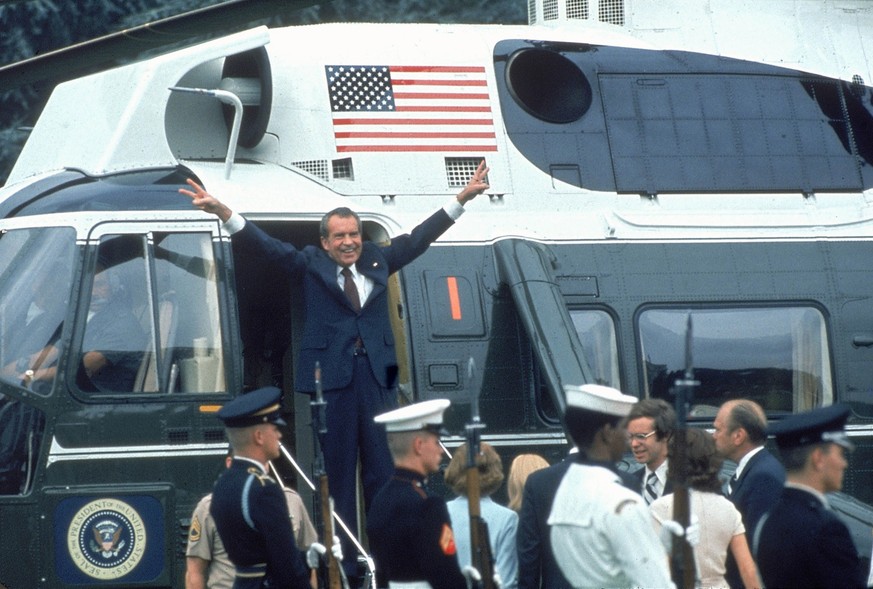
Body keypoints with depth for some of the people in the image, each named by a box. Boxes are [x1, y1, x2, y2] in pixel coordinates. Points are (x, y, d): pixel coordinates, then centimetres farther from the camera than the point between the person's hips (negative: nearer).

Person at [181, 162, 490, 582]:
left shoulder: (377, 261, 14)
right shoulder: (310, 265, 5)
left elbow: (418, 238, 19)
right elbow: (266, 247, -3)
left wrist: (463, 198, 17)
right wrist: (223, 212, -17)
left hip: (377, 378, 3)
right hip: (332, 378, -3)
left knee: (384, 472, 3)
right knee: (337, 474, 0)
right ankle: (343, 563, 3)